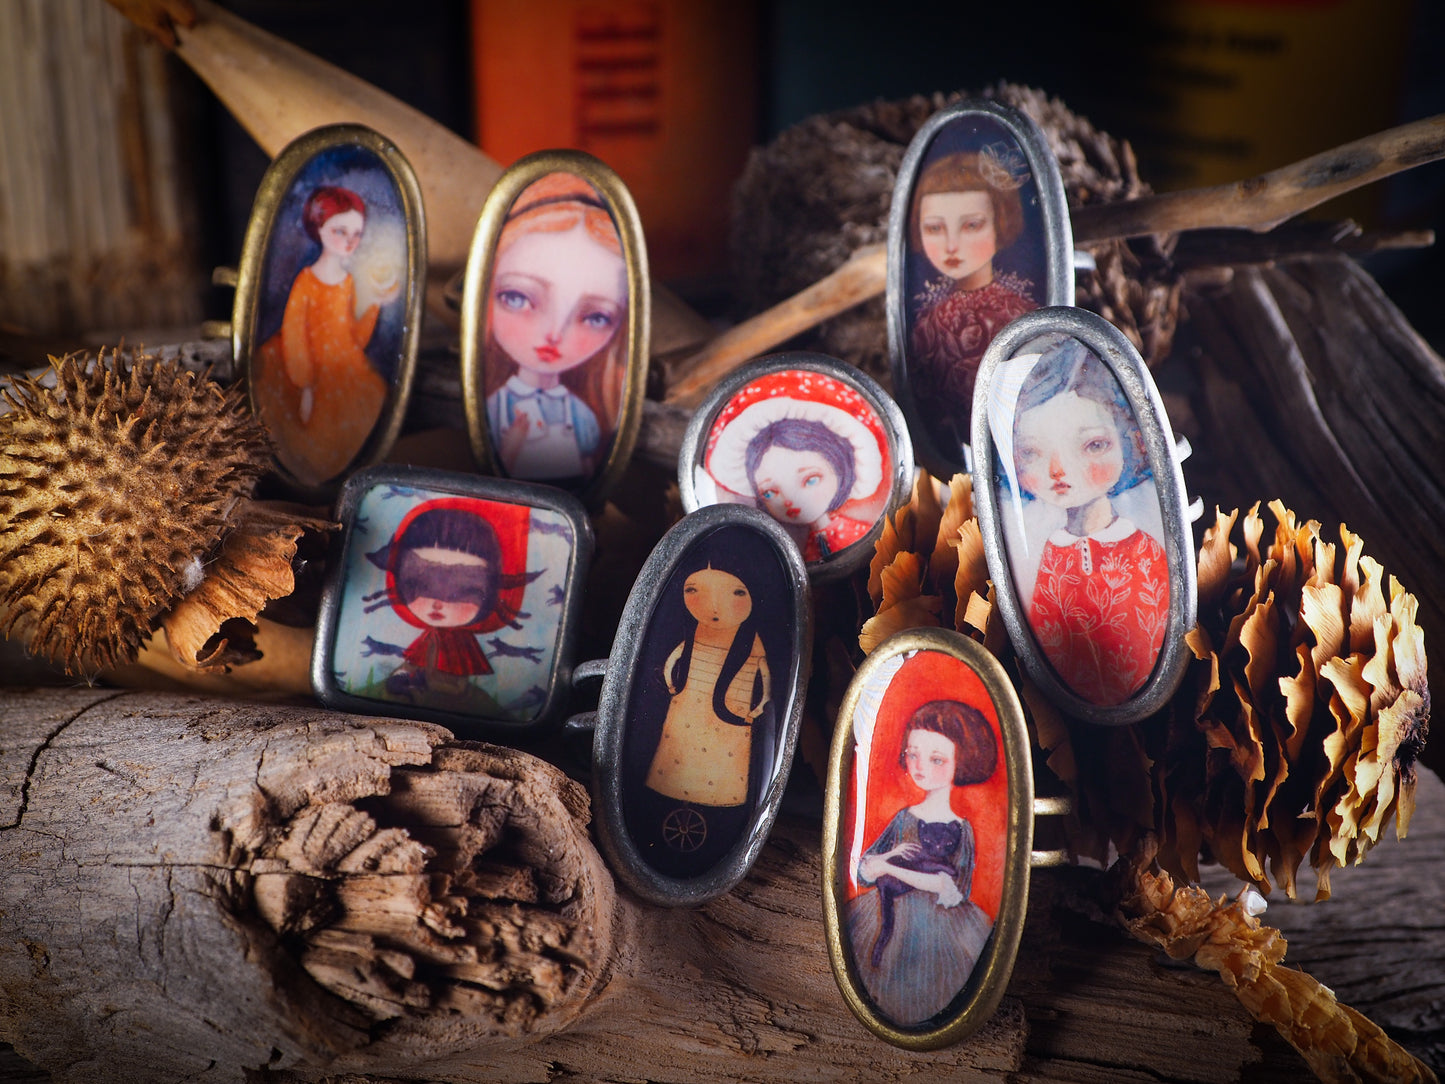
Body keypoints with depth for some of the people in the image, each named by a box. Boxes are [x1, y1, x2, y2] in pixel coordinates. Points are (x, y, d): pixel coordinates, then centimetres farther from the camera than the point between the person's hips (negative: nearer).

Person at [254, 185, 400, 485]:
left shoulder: (347, 281, 6)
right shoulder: (306, 281, -11)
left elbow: (354, 337, 5)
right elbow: (293, 337, -10)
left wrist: (377, 305, -4)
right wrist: (305, 389, -10)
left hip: (352, 373, 6)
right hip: (320, 377, -6)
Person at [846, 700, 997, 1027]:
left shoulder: (960, 829, -5)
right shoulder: (903, 817, 5)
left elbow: (954, 892, -14)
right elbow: (864, 871, 6)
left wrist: (890, 868, -16)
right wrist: (891, 855, -17)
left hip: (935, 923, -4)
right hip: (890, 913, 4)